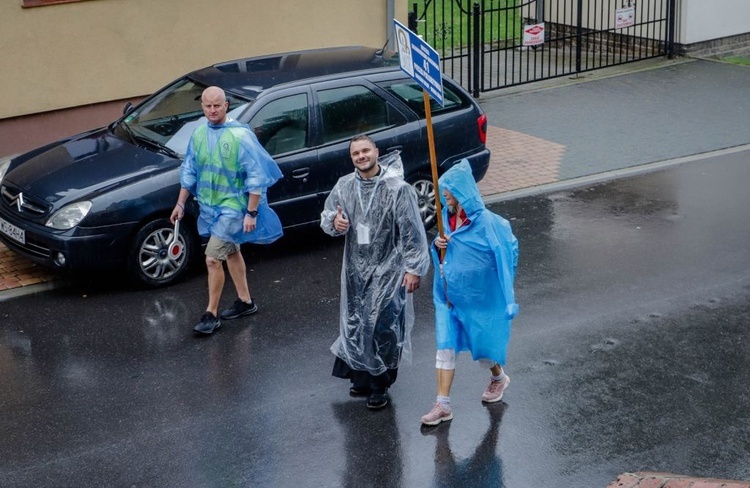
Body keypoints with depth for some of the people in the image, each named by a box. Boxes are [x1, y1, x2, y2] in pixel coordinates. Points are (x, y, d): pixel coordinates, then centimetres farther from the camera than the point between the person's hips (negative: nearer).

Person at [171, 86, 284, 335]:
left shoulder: (240, 135, -20)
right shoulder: (199, 133, 0)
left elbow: (256, 176, -18)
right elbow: (189, 171, 11)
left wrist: (251, 213, -20)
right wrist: (180, 204, 11)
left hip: (232, 206, -7)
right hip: (208, 205, 7)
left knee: (213, 259, -11)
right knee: (231, 252, 20)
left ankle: (211, 314, 1)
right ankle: (245, 301, 36)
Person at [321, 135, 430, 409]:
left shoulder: (397, 188, -13)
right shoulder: (344, 186, 2)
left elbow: (412, 232, -12)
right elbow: (326, 216, 13)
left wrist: (414, 269, -14)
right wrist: (334, 223, -12)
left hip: (388, 270, -5)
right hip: (356, 269, 5)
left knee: (384, 327, -4)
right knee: (356, 324, 14)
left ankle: (380, 385, 11)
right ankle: (362, 377, 31)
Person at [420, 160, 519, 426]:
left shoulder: (487, 223, -21)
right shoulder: (448, 217, -1)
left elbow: (508, 250, -12)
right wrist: (438, 246, -10)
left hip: (479, 297, -5)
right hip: (449, 294, 5)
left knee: (482, 344, 13)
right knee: (445, 347, 2)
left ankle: (499, 378, 45)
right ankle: (443, 405, 7)